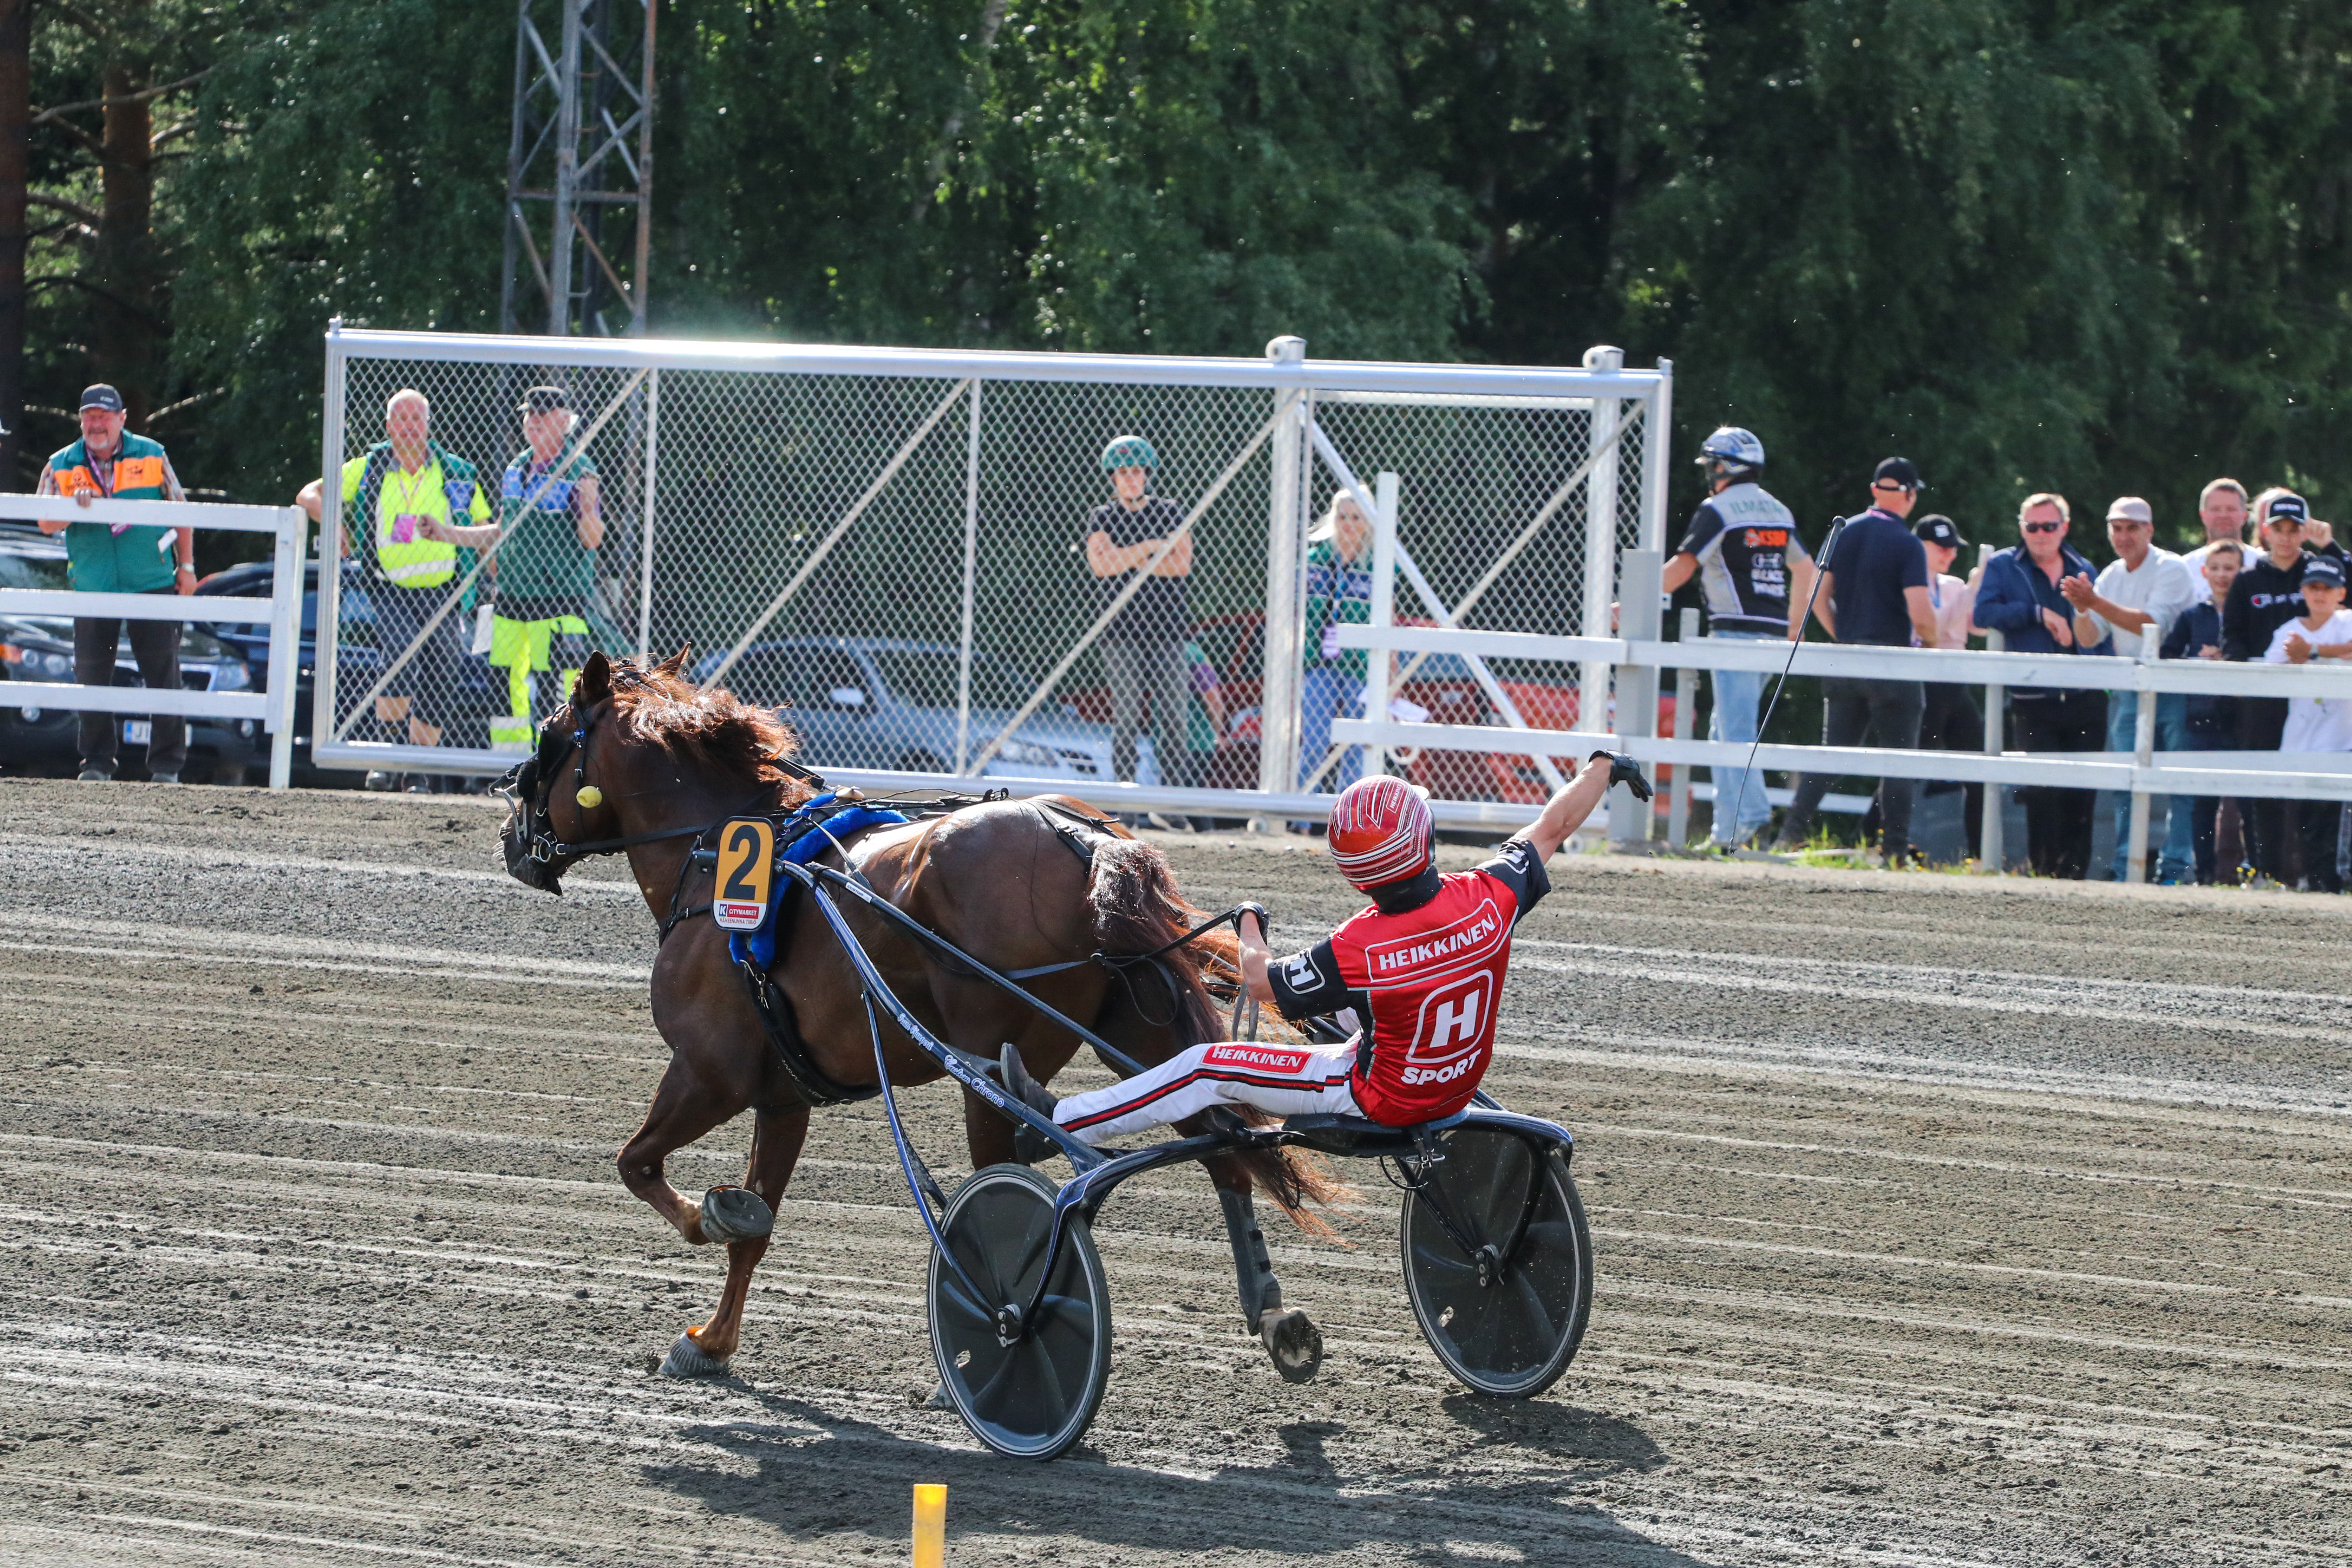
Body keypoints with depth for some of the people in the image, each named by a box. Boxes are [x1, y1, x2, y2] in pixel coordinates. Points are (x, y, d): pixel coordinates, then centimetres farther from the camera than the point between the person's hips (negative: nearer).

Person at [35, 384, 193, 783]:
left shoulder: (152, 456, 4)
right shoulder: (61, 466, 5)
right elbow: (45, 523, -2)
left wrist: (186, 565, 6)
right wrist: (74, 508, -22)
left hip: (153, 585, -1)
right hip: (93, 587, 1)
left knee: (163, 672, -2)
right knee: (92, 676, 3)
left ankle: (167, 763, 3)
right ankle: (97, 762, 14)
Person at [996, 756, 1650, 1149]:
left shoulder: (1356, 950, -30)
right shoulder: (1489, 899, -22)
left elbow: (1264, 984, -11)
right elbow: (1551, 828, -2)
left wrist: (1249, 926, 10)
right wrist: (1603, 767, 15)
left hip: (1381, 1100, -5)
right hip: (1460, 1084, 5)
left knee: (1207, 1067, 1)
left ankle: (1059, 1125, 4)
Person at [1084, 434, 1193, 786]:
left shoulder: (1169, 513, 11)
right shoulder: (1103, 517, 8)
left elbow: (1182, 564, -3)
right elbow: (1100, 562, -10)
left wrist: (1129, 560, -7)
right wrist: (1149, 549, -7)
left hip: (1167, 625, 1)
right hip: (1122, 629, -1)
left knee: (1172, 711, -2)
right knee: (1126, 714, -4)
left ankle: (1174, 788, -1)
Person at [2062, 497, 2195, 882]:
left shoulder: (2171, 570, -10)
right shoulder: (2111, 575, 10)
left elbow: (2152, 625, -23)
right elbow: (2092, 638, 5)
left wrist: (2098, 603, -27)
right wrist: (2081, 608, -16)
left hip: (2174, 688, -6)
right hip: (2129, 689, 6)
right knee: (2125, 785, 3)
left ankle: (2175, 871, -5)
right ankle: (2126, 868, 7)